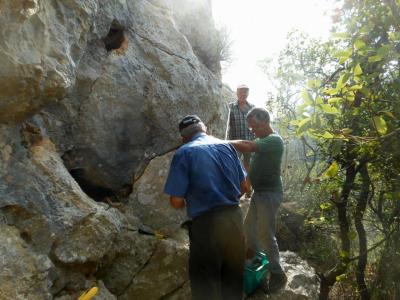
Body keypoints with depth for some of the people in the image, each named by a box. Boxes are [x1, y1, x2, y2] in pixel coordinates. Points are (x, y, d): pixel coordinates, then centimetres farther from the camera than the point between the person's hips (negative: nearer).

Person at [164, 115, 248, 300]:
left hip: (207, 224, -5)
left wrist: (187, 203, 12)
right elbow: (244, 186, 11)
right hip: (235, 219, 5)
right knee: (234, 279, 24)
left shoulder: (184, 153, -7)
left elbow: (176, 202, -10)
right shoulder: (227, 146, 7)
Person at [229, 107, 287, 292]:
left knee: (266, 234, -3)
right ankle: (254, 253, 45)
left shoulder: (274, 140, -21)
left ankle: (277, 275, 13)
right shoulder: (264, 140, 10)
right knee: (249, 225, 21)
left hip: (269, 194, -9)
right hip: (259, 192, 9)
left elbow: (246, 146, -35)